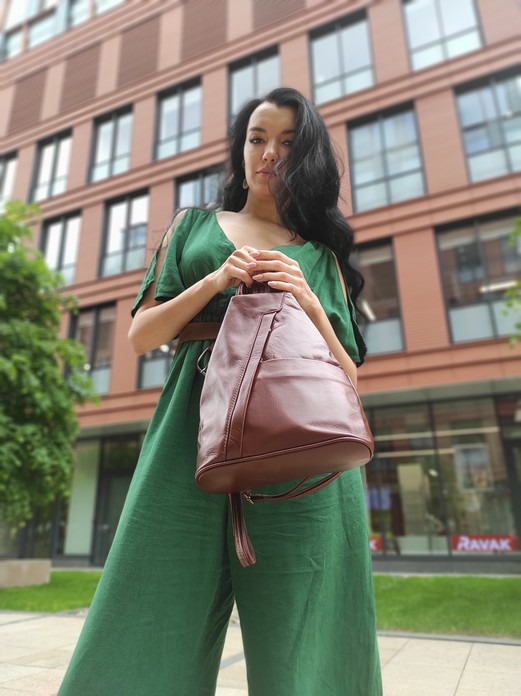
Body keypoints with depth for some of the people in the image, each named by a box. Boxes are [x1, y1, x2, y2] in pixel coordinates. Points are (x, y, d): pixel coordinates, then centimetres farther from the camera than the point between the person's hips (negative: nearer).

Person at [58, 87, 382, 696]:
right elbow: (141, 337, 10)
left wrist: (309, 304, -5)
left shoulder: (322, 256, 18)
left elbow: (346, 379, 11)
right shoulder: (194, 226, 20)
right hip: (193, 440, 1)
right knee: (156, 633, 2)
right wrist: (213, 282, -4)